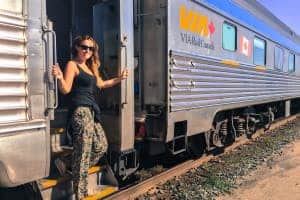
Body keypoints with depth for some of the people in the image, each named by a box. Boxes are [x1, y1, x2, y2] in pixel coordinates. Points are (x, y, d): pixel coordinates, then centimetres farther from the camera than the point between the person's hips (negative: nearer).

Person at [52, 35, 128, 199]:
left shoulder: (90, 67, 21)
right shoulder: (72, 64, -4)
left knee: (101, 146, 12)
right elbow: (66, 89, -12)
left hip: (91, 111, 9)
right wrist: (60, 78, -32)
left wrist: (120, 78, 35)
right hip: (81, 111, -9)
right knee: (83, 152, -8)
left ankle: (77, 169, 24)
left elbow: (101, 84, 32)